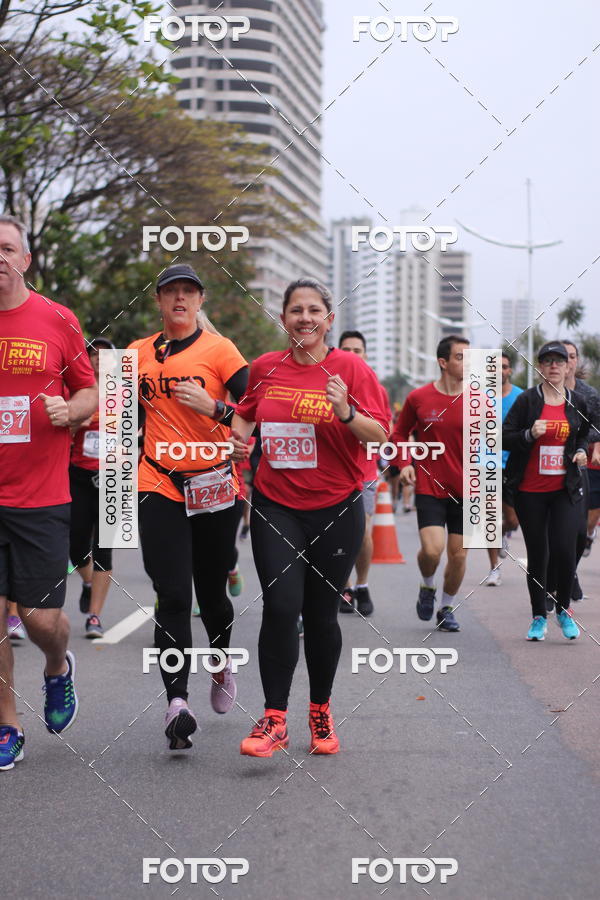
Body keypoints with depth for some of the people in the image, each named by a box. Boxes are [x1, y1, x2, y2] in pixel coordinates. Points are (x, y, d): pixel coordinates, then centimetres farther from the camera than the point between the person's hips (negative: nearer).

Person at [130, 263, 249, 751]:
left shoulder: (219, 349, -2)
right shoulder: (139, 353, 9)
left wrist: (212, 407, -23)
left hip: (214, 487, -1)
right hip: (160, 486, 1)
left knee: (211, 592, 11)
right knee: (172, 596, -10)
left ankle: (222, 662, 41)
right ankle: (177, 702, -15)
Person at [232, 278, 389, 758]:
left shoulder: (350, 367, -3)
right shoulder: (265, 367, 5)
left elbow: (381, 434, -7)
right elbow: (246, 414, 24)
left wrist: (346, 413, -24)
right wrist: (236, 440, 5)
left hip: (336, 509, -1)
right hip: (275, 505, 1)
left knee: (321, 614, 6)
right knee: (280, 606, -12)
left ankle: (321, 710, 26)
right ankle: (274, 718, -5)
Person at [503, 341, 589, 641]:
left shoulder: (577, 402, 7)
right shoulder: (527, 400, -2)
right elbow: (504, 438, -4)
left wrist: (582, 451, 4)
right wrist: (530, 434, -20)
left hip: (566, 489, 1)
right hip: (530, 490, -1)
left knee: (564, 549, -11)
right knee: (537, 554, 5)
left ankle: (563, 608, 14)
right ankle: (539, 617, 20)